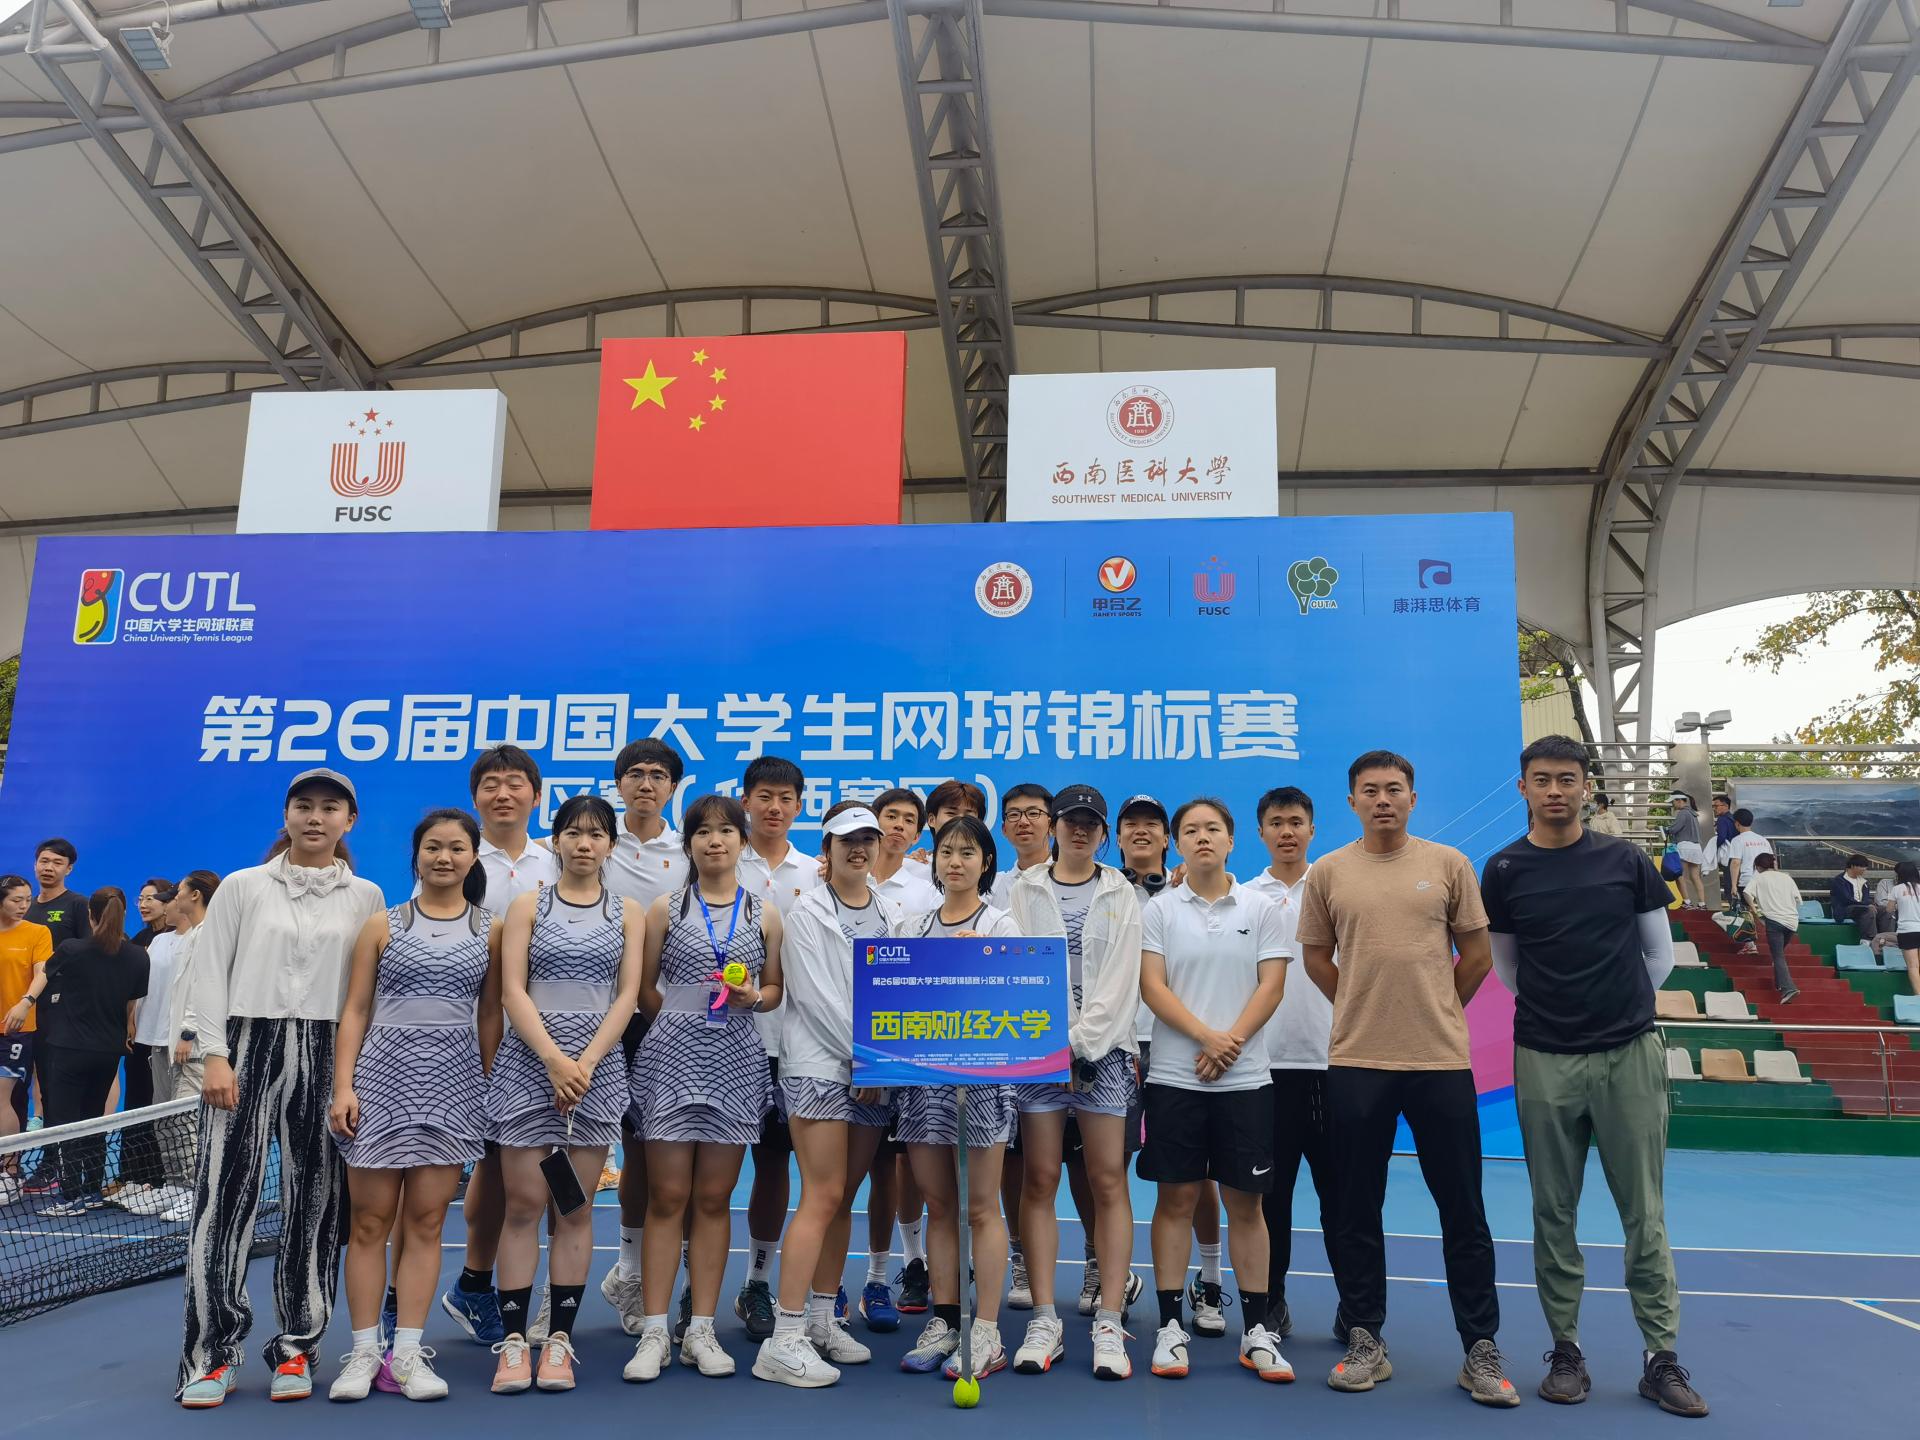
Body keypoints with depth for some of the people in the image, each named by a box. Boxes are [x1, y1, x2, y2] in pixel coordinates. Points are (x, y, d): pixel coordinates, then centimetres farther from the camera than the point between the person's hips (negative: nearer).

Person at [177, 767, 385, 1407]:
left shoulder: (366, 897, 10)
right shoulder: (243, 887, 8)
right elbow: (210, 973, 4)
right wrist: (215, 1056, -5)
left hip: (328, 1058, 1)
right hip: (247, 1047, -1)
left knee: (316, 1201, 3)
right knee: (225, 1197, -4)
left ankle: (295, 1348, 14)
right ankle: (212, 1354, 6)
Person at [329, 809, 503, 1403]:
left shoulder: (490, 930, 7)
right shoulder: (383, 925, 6)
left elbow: (491, 1015, 9)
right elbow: (355, 1010, 3)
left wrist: (489, 1085, 3)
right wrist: (343, 1085, -5)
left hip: (454, 1084, 1)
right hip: (383, 1075, 0)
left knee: (426, 1221, 3)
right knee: (370, 1220, 3)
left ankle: (406, 1352, 11)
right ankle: (364, 1351, 13)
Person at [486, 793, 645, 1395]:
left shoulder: (628, 913, 8)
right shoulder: (528, 906, 5)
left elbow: (628, 995, 1)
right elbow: (512, 991, -3)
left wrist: (586, 1062, -11)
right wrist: (554, 1059, -14)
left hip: (597, 1067, 1)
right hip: (528, 1063, -1)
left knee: (576, 1209, 4)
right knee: (523, 1205, 0)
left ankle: (560, 1338, 12)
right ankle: (513, 1338, 8)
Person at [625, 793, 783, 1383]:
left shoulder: (765, 915, 8)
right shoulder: (665, 909, 4)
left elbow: (775, 988, 12)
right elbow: (643, 989, 6)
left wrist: (753, 998, -7)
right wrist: (680, 1020, -3)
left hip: (735, 1061, 2)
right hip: (671, 1057, -1)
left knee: (714, 1198, 6)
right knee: (667, 1196, -1)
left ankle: (701, 1330, 15)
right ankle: (655, 1332, 8)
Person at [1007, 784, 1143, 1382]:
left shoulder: (1121, 895, 10)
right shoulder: (1025, 891, 9)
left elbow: (1121, 978, 1)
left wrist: (1081, 1041, -9)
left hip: (1103, 1050, 0)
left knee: (1108, 1183, -2)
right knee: (1040, 1183, 1)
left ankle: (1110, 1324, 3)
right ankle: (1044, 1322, 8)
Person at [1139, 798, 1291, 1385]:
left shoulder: (1261, 908, 5)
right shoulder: (1159, 910, 3)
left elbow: (1271, 986, -1)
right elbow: (1152, 987, -5)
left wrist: (1232, 1041, -14)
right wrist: (1207, 1035, -17)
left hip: (1245, 1078, 1)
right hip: (1174, 1076, 0)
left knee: (1245, 1202, 7)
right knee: (1175, 1198, 4)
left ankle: (1256, 1330, 16)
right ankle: (1170, 1325, 14)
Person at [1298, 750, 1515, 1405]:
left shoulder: (1448, 865, 2)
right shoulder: (1327, 873, 3)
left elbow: (1477, 956, 8)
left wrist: (1435, 1012, 10)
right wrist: (1367, 1009, 10)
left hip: (1442, 1061, -1)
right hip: (1356, 1062, 1)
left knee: (1463, 1211, 6)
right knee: (1357, 1211, 8)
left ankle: (1481, 1350, 19)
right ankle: (1366, 1343, 21)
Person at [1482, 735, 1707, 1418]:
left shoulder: (1625, 860, 3)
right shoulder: (1505, 870, 2)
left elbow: (1659, 956, 13)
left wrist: (1620, 1013, 12)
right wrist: (1554, 1013, 9)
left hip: (1629, 1055, 0)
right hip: (1544, 1061, 0)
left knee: (1645, 1213, 4)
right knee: (1554, 1214, 6)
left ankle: (1662, 1357, 14)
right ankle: (1566, 1349, 18)